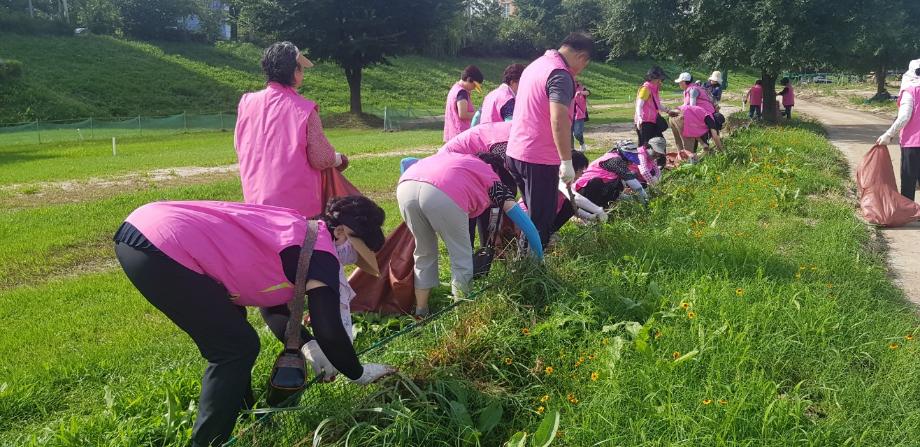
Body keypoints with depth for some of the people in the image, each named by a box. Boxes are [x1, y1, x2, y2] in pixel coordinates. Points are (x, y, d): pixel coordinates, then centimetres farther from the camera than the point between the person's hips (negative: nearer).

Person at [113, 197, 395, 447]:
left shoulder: (297, 231, 20)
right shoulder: (318, 251, -8)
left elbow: (271, 298, 28)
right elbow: (329, 331, -10)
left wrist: (307, 345, 18)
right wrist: (358, 374, 7)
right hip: (160, 248, -10)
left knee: (229, 337, 24)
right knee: (237, 348, 0)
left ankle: (240, 415, 38)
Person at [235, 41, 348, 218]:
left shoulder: (247, 102, -1)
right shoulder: (304, 109, -13)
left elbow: (239, 148, 12)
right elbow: (321, 159, -10)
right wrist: (338, 159, 12)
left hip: (255, 199, 4)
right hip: (297, 204, -4)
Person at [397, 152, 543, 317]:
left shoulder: (458, 159, 44)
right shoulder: (494, 180, 29)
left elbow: (406, 162, 44)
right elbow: (522, 219, 24)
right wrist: (539, 255, 34)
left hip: (405, 187, 6)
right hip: (443, 196, -6)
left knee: (424, 253, 26)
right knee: (462, 259, 15)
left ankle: (420, 312, 30)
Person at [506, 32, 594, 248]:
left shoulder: (536, 64, 15)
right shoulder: (560, 75, -16)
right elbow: (558, 120, -26)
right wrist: (567, 161, -24)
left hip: (515, 151, 9)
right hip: (539, 158, -9)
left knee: (533, 212, 21)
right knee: (541, 219, 0)